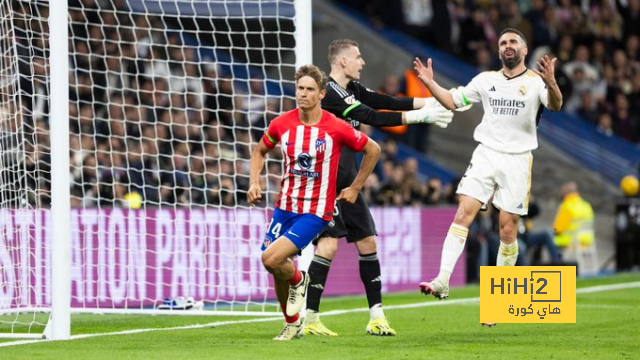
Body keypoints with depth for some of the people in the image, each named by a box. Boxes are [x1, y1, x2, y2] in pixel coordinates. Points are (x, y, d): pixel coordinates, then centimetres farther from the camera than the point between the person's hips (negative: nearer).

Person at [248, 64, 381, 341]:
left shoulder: (336, 128, -12)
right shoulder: (282, 124, -2)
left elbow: (373, 150, 3)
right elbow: (260, 151, 18)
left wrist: (355, 188, 5)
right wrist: (254, 182, 2)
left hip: (316, 211, -5)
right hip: (285, 206, 5)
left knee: (272, 259, -22)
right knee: (277, 270, 8)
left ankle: (298, 281, 12)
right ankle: (292, 325, 31)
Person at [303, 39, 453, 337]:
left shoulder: (352, 89, 13)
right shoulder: (329, 92, -16)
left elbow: (384, 101, 7)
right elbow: (371, 117, -20)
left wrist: (427, 102, -4)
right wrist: (418, 116, -17)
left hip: (347, 183, 10)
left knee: (367, 242, 8)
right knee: (329, 243, -17)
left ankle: (376, 317, 13)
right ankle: (310, 319, -15)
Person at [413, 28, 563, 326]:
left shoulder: (535, 81, -2)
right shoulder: (486, 80, 11)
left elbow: (555, 105, -21)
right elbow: (453, 101, 19)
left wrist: (551, 83, -42)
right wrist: (430, 84, 2)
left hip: (517, 161, -2)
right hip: (486, 154, 2)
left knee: (508, 229, 0)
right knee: (463, 214, -14)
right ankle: (442, 281, -20)